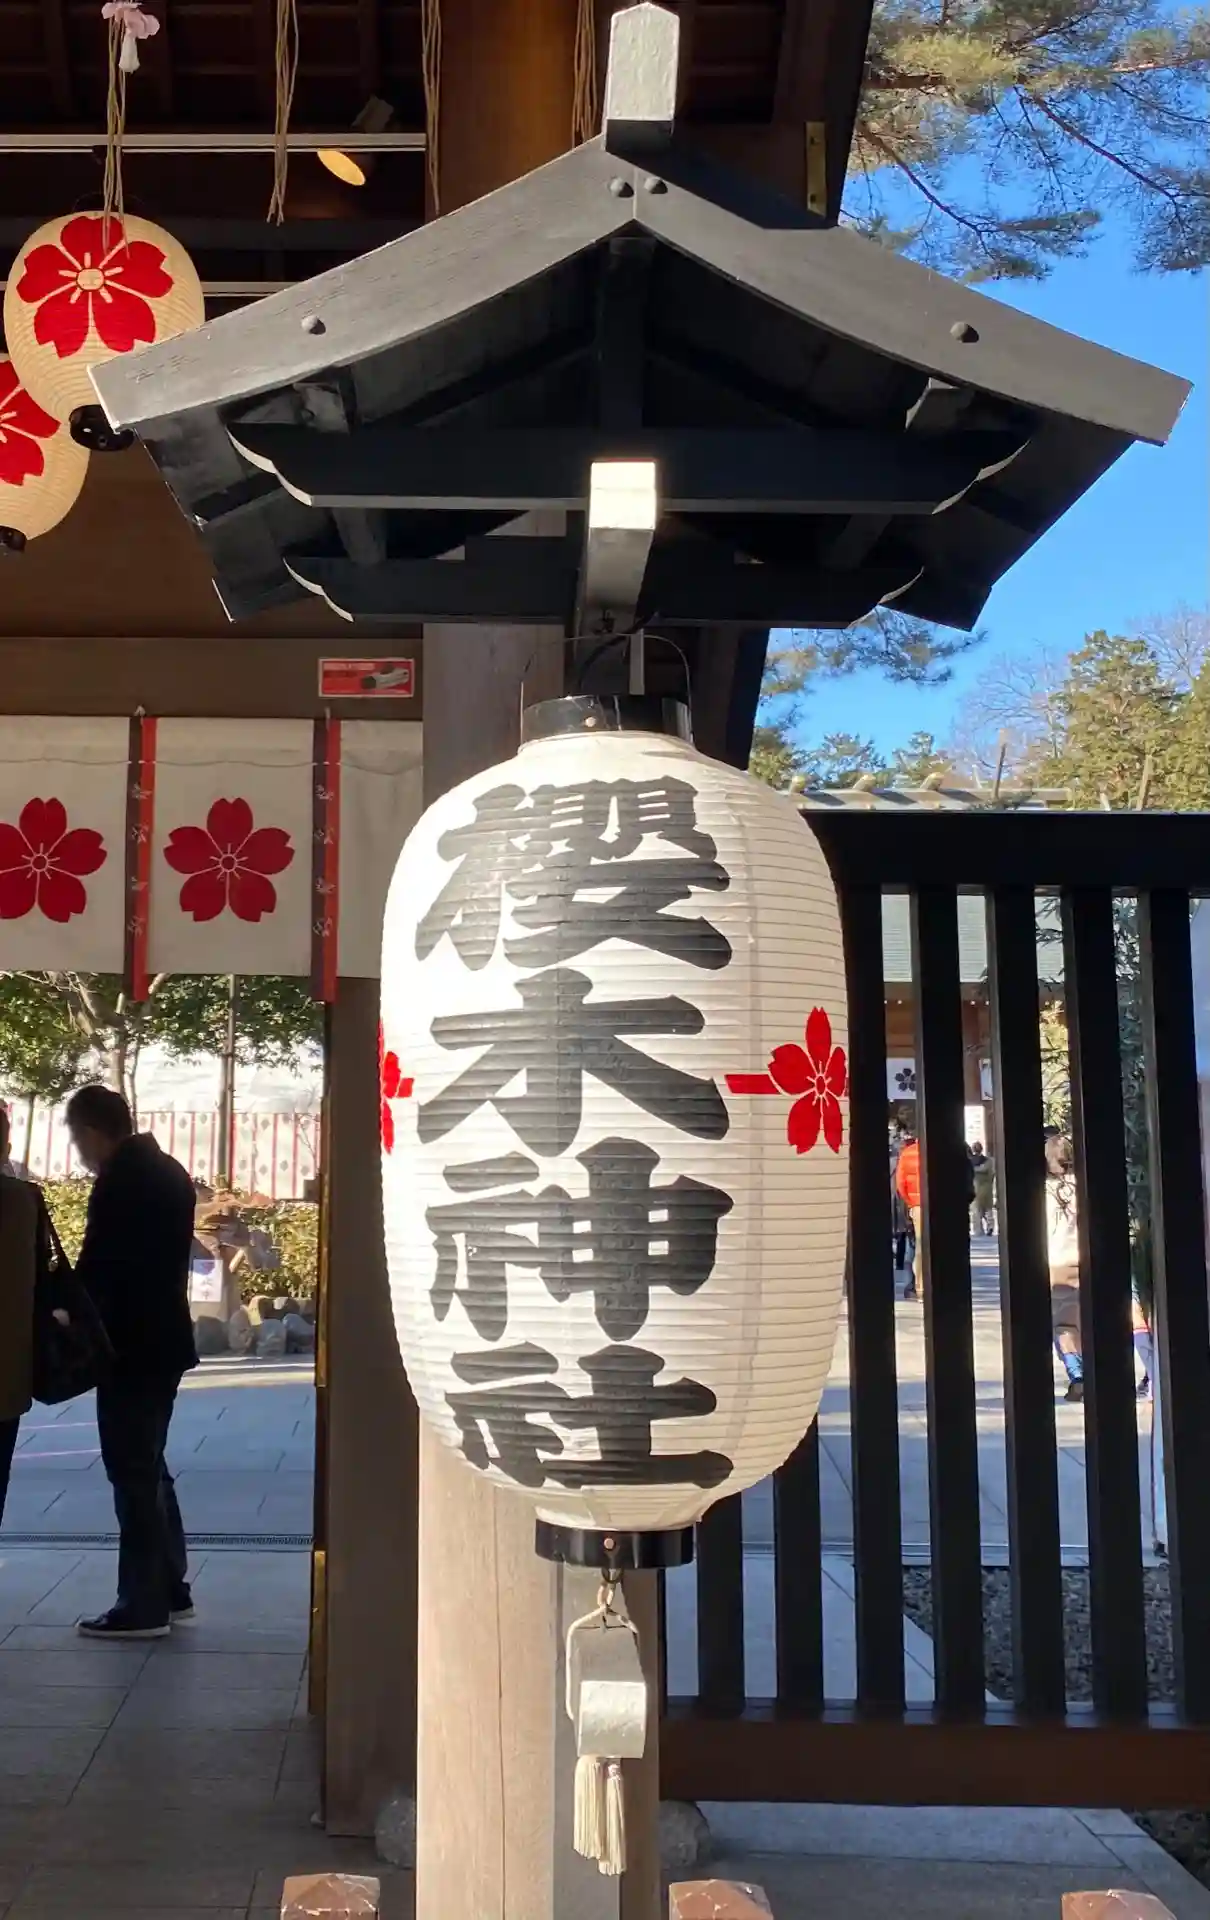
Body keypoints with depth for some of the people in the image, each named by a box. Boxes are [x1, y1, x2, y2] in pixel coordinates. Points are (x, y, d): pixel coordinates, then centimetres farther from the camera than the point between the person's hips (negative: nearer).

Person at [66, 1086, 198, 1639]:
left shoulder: (117, 1183, -17)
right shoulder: (169, 1172, 11)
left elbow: (95, 1269, -17)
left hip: (131, 1346, -9)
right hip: (164, 1339, 9)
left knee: (133, 1474, 0)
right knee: (149, 1468, 17)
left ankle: (143, 1606, 6)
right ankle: (170, 1590, 23)